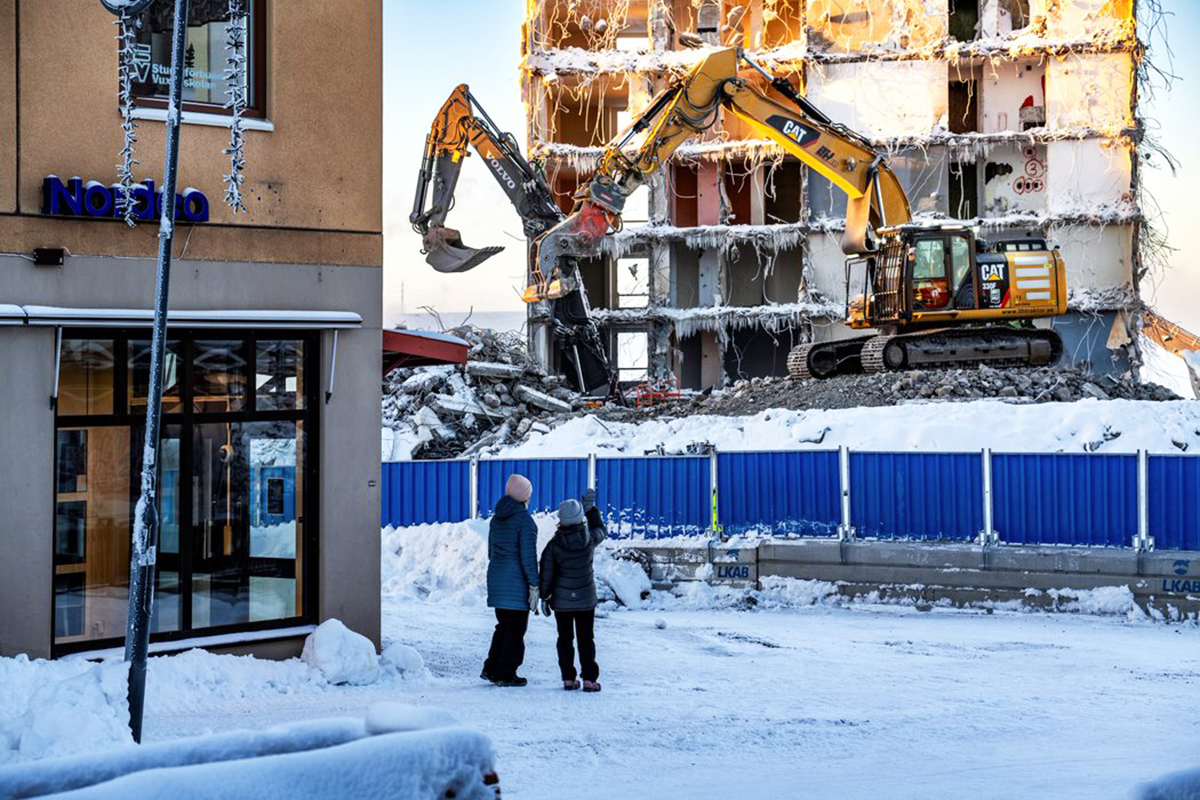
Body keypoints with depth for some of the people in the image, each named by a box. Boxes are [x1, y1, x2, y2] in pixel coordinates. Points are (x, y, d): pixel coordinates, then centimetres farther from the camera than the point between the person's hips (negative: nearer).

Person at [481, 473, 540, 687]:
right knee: (516, 628, 2)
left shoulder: (496, 518, 10)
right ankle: (506, 675, 4)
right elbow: (528, 555, -16)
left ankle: (491, 669, 16)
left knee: (504, 625, 18)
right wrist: (534, 585, -13)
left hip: (496, 576, 7)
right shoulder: (524, 520, -14)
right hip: (517, 580, -7)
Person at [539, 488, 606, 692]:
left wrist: (544, 597, 3)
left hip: (562, 600, 0)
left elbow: (546, 573, -7)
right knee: (586, 639, 5)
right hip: (585, 598, 0)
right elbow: (600, 531, 16)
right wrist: (591, 508, 21)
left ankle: (568, 678, 8)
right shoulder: (589, 539, -9)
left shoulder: (554, 545, -10)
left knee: (565, 638, 9)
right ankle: (589, 679, 0)